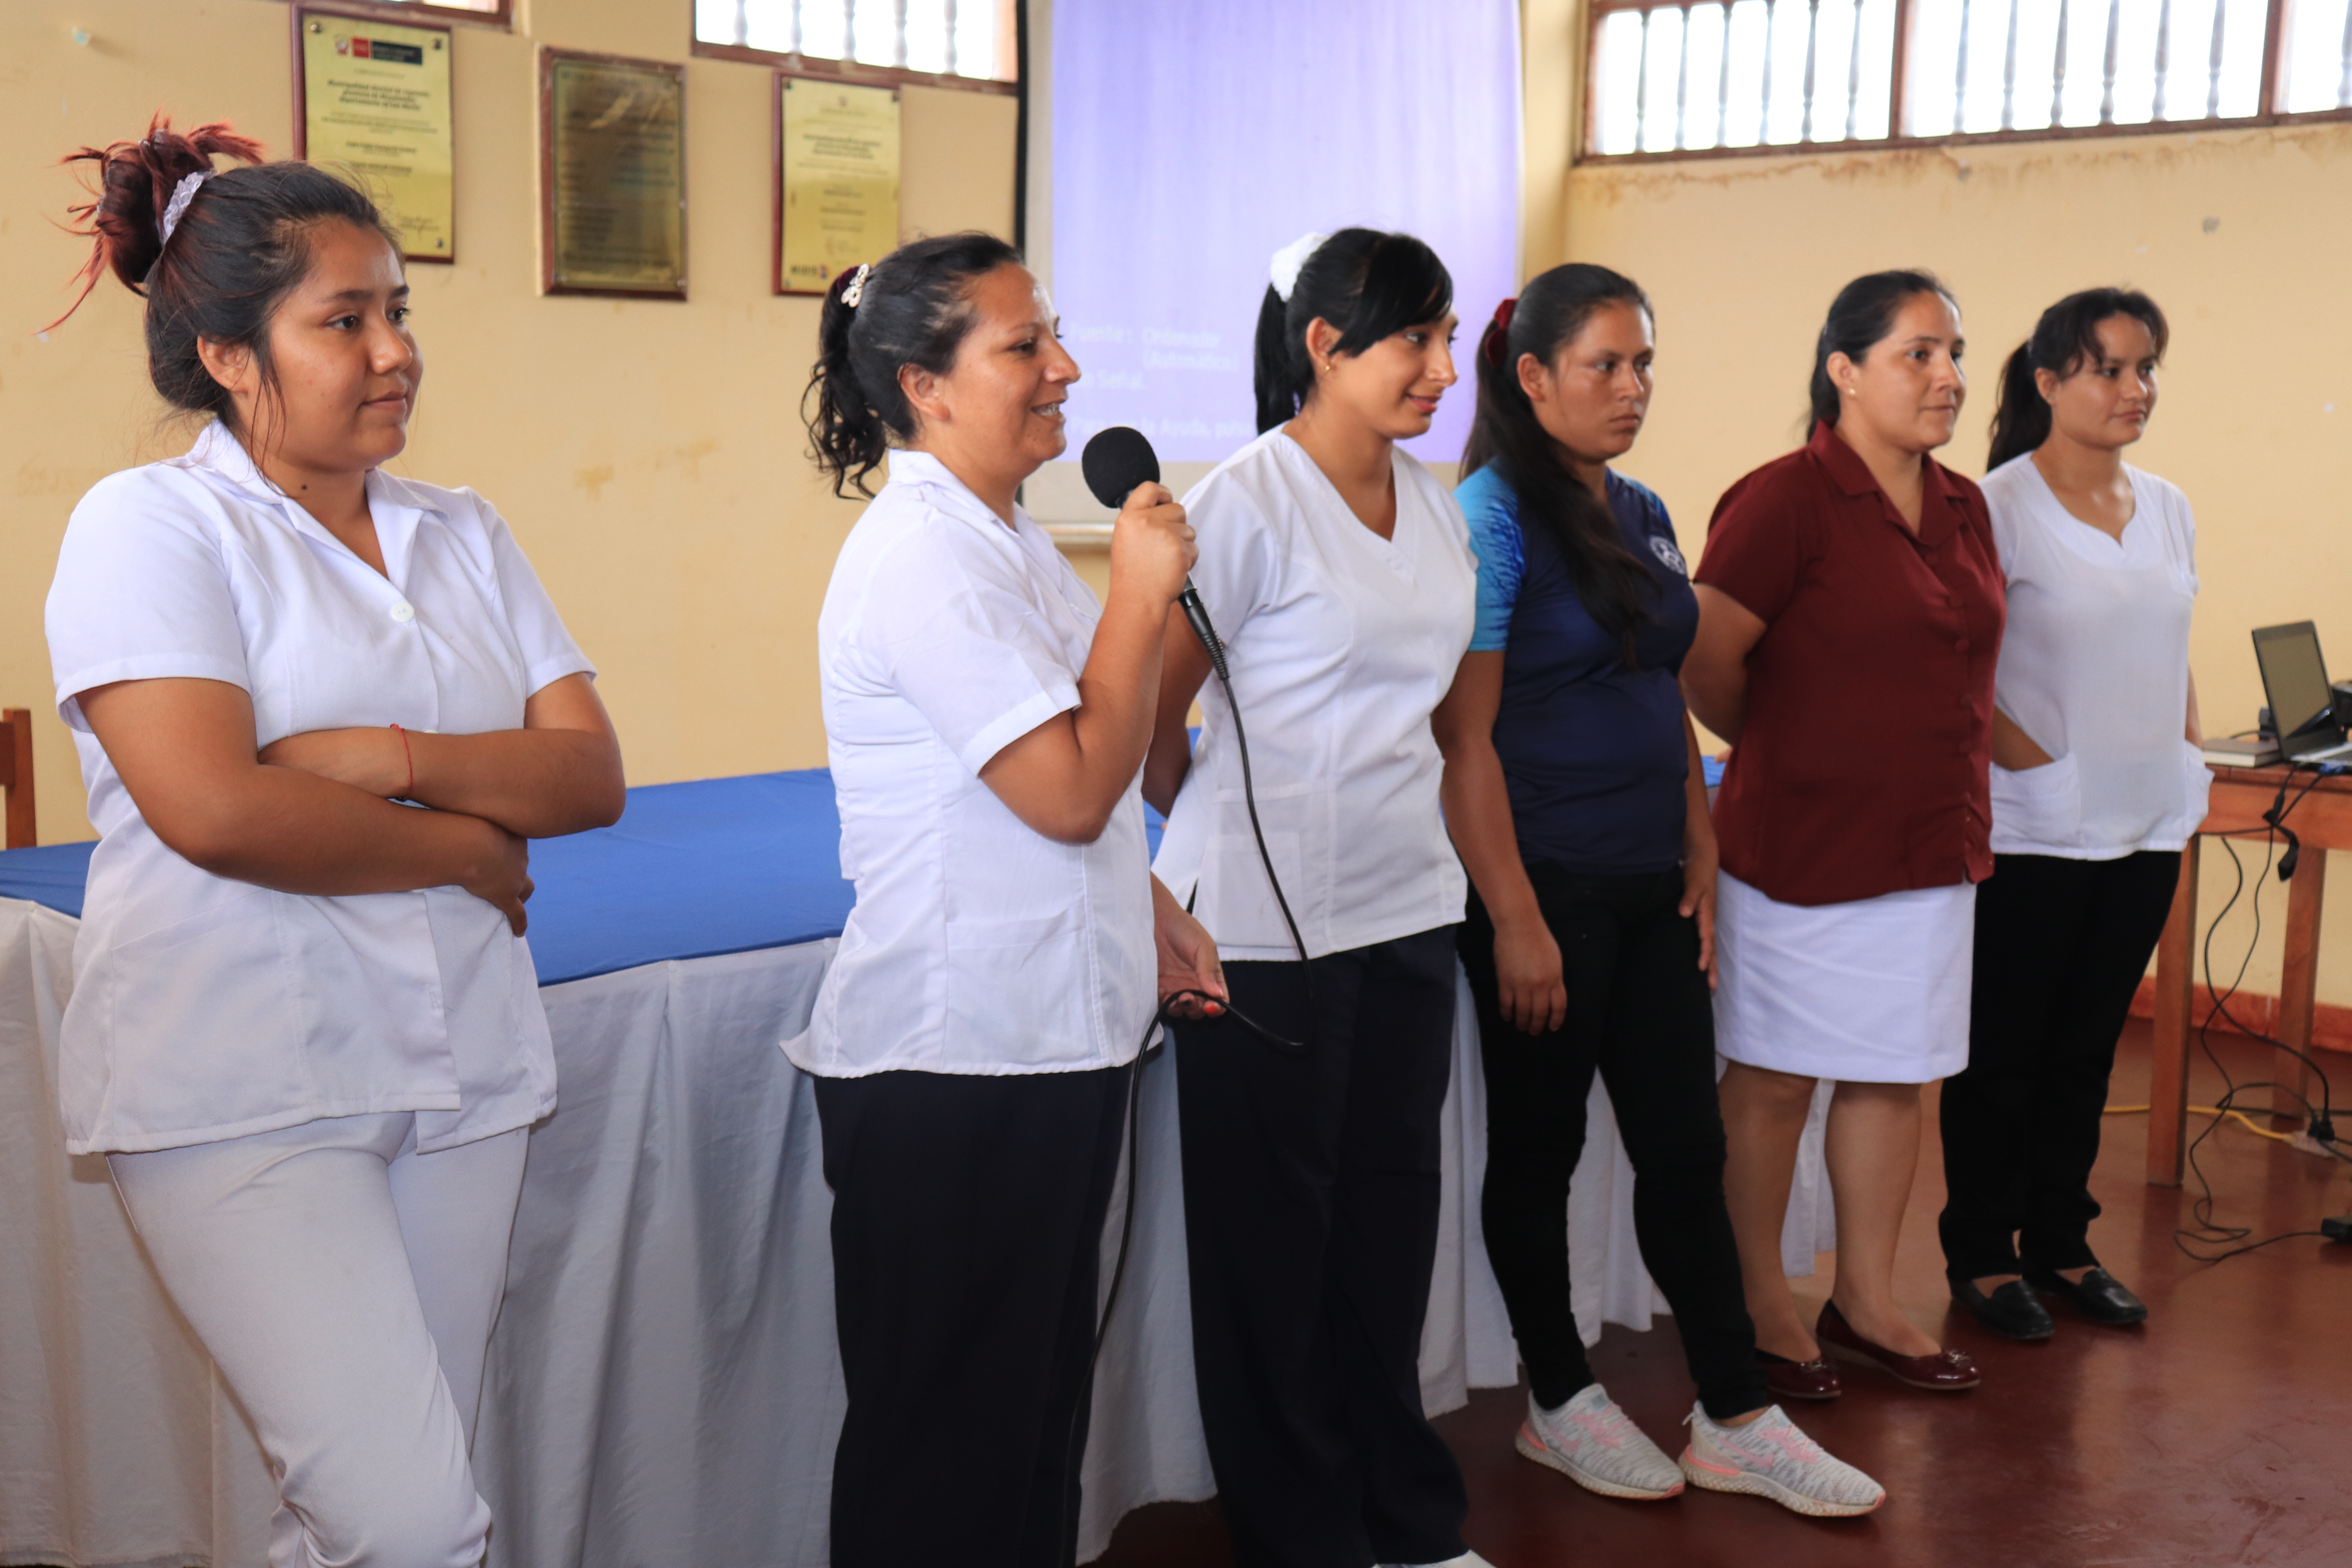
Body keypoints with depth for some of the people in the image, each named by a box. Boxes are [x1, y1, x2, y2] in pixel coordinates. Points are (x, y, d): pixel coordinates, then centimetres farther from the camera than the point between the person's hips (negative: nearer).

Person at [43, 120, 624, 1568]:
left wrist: (405, 760, -12)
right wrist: (469, 850, -6)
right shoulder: (150, 525, -4)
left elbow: (593, 773, 5)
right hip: (244, 1089, -5)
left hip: (461, 1069, 6)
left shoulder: (463, 535, 13)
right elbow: (216, 812, -17)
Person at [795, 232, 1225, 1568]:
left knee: (1041, 1402, 20)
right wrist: (1143, 596, -15)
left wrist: (1150, 910, 20)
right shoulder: (920, 557, -19)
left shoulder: (1002, 538, 12)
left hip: (1058, 1035, 10)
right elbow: (1071, 789, -23)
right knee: (949, 1432, 5)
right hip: (955, 1062, -10)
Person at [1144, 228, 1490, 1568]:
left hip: (1409, 905, 7)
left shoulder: (1435, 508, 9)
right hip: (1267, 922, -6)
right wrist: (1218, 820, 6)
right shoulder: (1250, 503, -13)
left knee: (1392, 1216, 15)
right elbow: (1152, 714, -8)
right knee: (1275, 1238, 6)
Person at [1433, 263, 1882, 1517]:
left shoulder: (1643, 516, 12)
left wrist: (1701, 857, 10)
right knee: (1540, 1148, 8)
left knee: (1687, 1146, 9)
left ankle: (1736, 1420, 19)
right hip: (1546, 887, -7)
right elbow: (1465, 734, -16)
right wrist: (1515, 919, -18)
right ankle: (1559, 1401, 24)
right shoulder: (1493, 514, -12)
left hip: (1649, 891, 7)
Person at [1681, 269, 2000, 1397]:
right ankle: (1760, 1306, 21)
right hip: (1802, 844, -7)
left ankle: (1866, 1303, 27)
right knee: (1773, 1082, 5)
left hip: (1932, 841, 7)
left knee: (1894, 1076, 14)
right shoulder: (1787, 501, -14)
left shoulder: (1964, 510, 9)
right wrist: (1789, 754, 1)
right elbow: (1705, 667, -14)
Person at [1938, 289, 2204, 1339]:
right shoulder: (1998, 505, -10)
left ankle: (2062, 1245, 27)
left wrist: (2190, 761, 9)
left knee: (2086, 1052, 15)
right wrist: (2040, 770, -16)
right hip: (2032, 834, -6)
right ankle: (1982, 1256, 18)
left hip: (2147, 829, 6)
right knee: (2004, 1055, 5)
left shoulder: (2167, 510, 10)